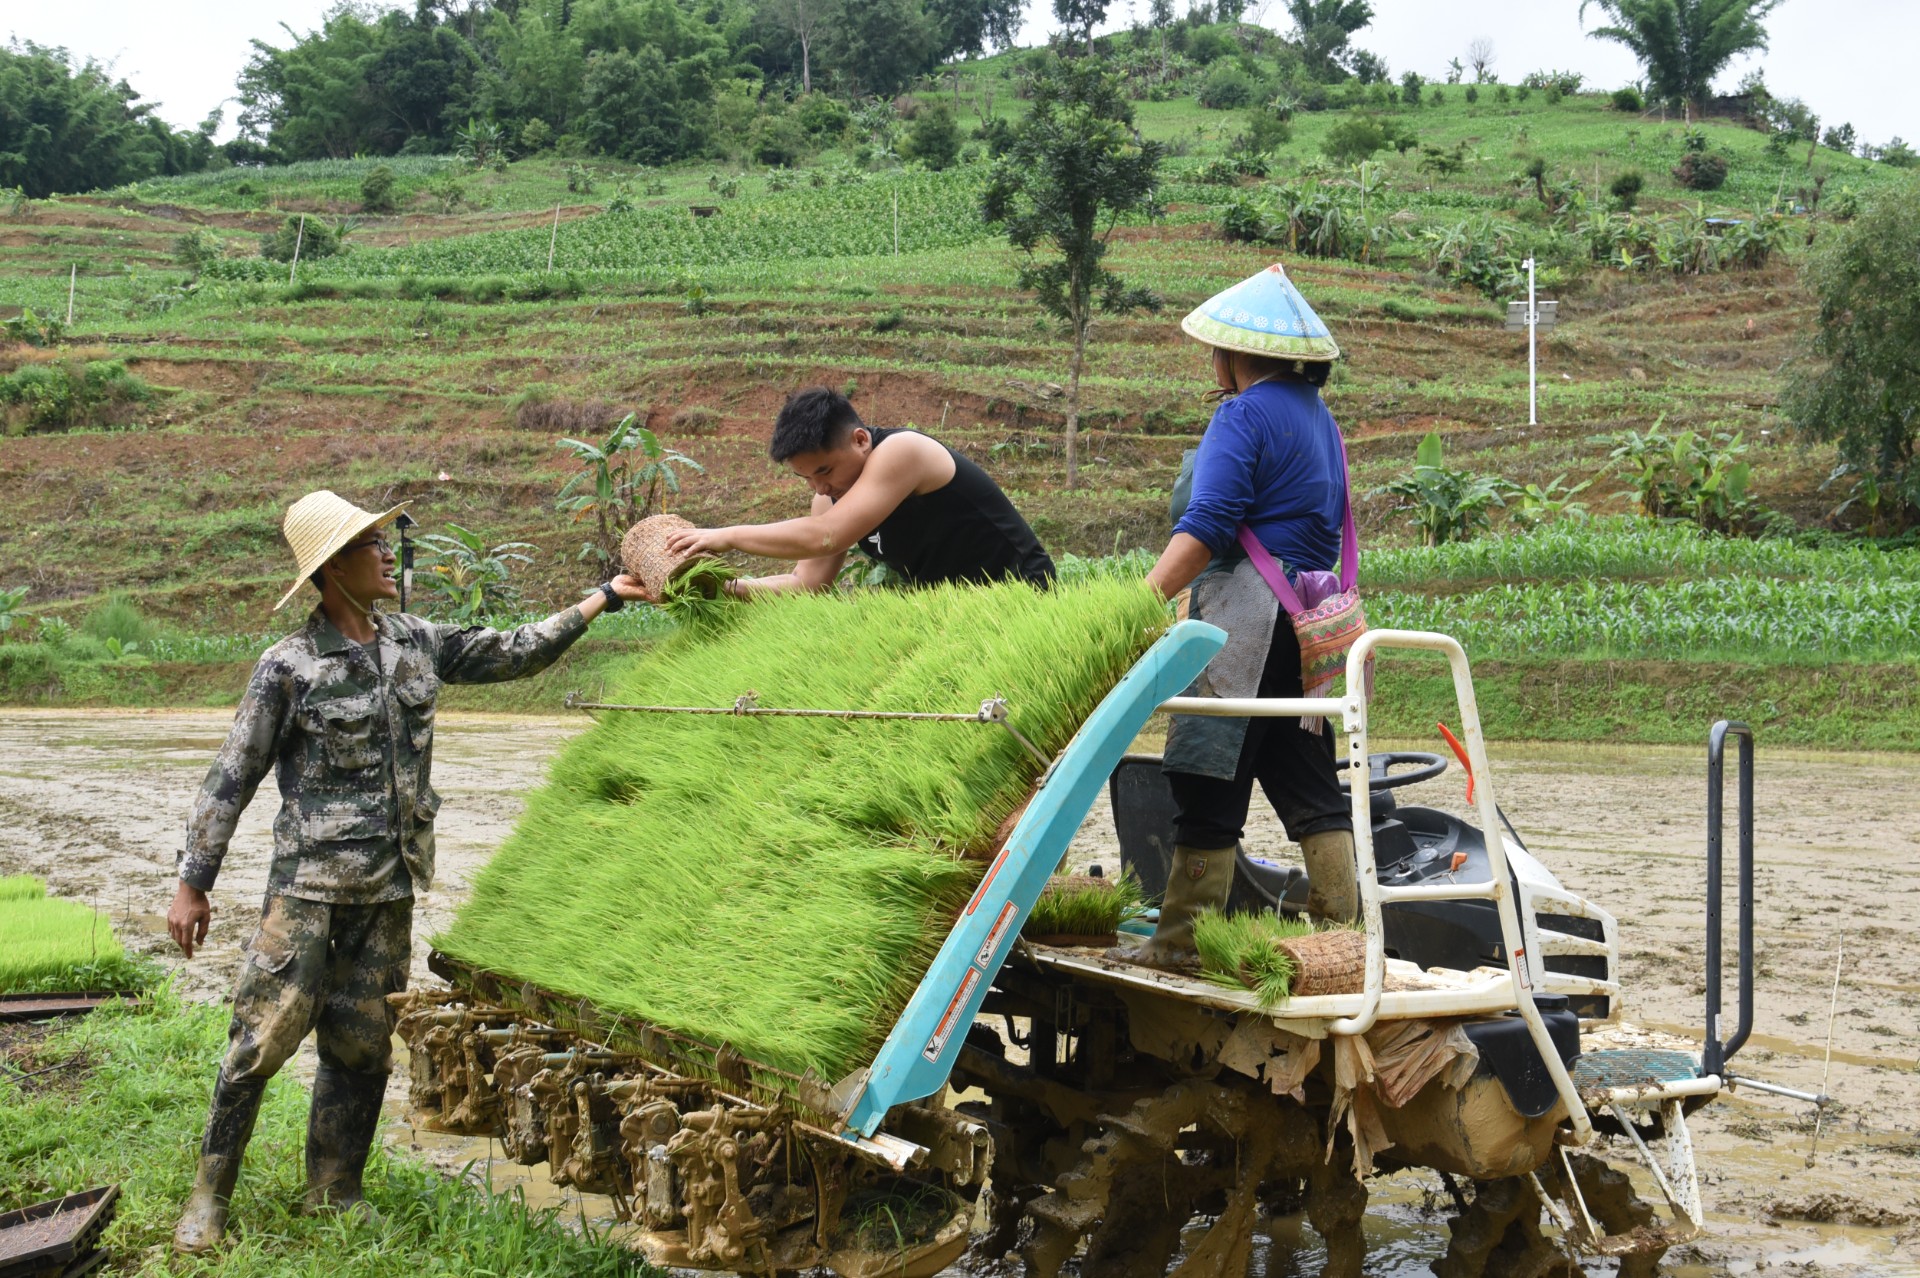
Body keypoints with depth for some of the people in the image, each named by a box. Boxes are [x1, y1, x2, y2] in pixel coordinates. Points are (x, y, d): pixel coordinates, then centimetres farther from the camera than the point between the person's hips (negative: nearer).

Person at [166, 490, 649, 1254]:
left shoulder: (417, 645, 7)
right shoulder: (289, 667, -9)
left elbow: (514, 653, 15)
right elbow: (232, 779, -5)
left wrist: (604, 598, 13)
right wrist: (193, 884, -6)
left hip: (389, 887, 5)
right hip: (309, 883, -5)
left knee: (362, 1044, 10)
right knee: (264, 1034, -6)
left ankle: (334, 1192, 23)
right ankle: (209, 1196, 9)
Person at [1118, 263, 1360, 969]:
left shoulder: (1244, 415, -8)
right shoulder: (1317, 416, 20)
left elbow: (1206, 526, -19)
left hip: (1244, 619, -9)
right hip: (1307, 616, 9)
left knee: (1209, 786, -4)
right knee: (1309, 786, 11)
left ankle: (1182, 943, 0)